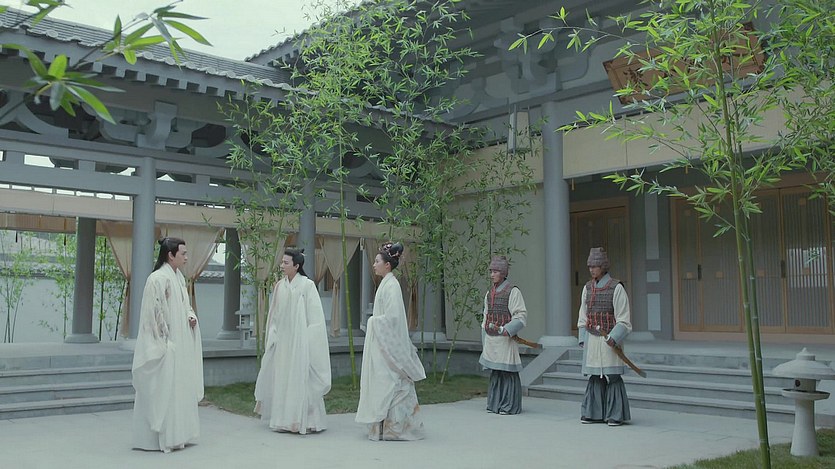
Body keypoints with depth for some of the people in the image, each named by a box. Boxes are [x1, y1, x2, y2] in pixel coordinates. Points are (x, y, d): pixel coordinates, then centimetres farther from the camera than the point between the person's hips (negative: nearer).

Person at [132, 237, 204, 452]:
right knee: (164, 388, -2)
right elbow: (154, 313, -17)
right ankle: (164, 437, 7)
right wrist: (165, 343, -18)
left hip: (180, 344, 9)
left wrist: (191, 316, 2)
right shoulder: (158, 279, -16)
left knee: (180, 387, 14)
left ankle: (178, 434, 24)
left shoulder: (178, 277, 11)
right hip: (166, 345, -9)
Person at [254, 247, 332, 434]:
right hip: (282, 340, 6)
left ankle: (306, 421, 6)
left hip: (300, 340, -6)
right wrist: (272, 336, 6)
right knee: (282, 378, 8)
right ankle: (285, 420, 17)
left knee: (302, 378, -3)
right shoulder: (279, 286, 7)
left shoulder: (307, 285, -8)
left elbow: (314, 316, -8)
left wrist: (307, 340, -11)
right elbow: (274, 314, 12)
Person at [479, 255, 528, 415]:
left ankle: (509, 406, 6)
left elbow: (521, 315, -10)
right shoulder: (489, 293, 15)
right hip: (490, 340, 7)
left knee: (508, 373, -2)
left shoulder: (512, 291, -6)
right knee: (494, 373, 12)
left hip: (505, 340, -7)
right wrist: (484, 341, 16)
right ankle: (495, 404, 21)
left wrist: (508, 329, -23)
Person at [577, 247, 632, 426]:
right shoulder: (588, 288, 10)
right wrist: (583, 339, 8)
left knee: (612, 377, -2)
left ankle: (616, 415, 7)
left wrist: (613, 338, -18)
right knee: (594, 377, 9)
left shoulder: (616, 288, -7)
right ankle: (594, 413, 17)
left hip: (609, 341, -5)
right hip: (592, 341, 5)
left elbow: (623, 319, -8)